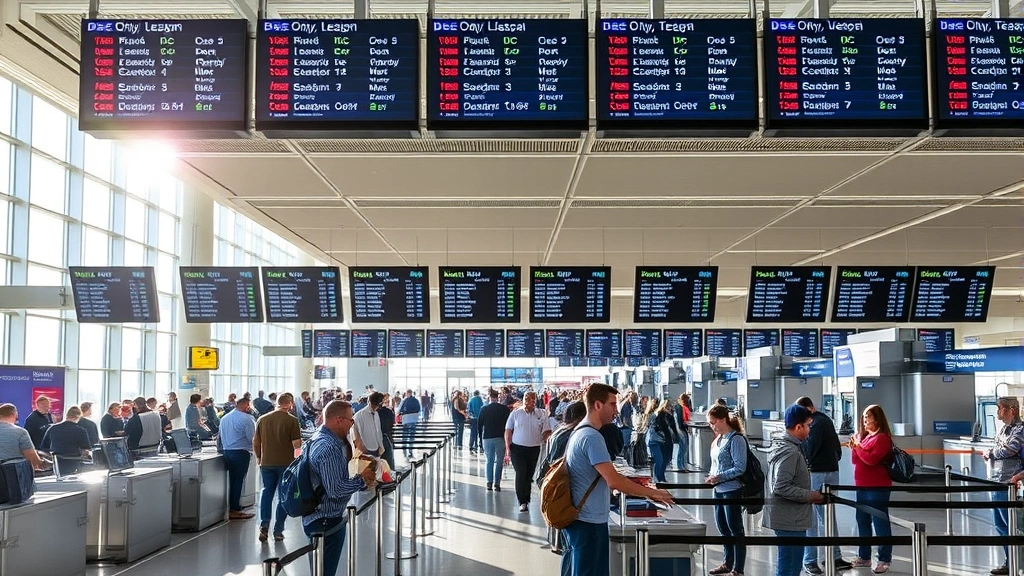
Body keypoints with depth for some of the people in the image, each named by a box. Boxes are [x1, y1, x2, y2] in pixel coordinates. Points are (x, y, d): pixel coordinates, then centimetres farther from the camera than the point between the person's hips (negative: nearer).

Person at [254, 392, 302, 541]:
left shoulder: (262, 419, 3)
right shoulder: (291, 420, -10)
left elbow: (255, 441, 7)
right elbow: (297, 444, -14)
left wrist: (258, 457, 21)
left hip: (266, 462, 3)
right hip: (286, 462, -3)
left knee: (267, 492, 16)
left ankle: (264, 525, 1)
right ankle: (278, 530, 7)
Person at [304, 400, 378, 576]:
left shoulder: (319, 439, 10)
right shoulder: (329, 448, -23)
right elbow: (335, 490, -27)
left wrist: (362, 482, 4)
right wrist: (362, 480, -13)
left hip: (317, 517, 10)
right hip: (327, 522, -10)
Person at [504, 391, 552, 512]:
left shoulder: (542, 414, 1)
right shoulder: (516, 414, -2)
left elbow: (547, 431, 8)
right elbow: (508, 431, 1)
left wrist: (545, 439, -10)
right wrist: (508, 448, -4)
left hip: (534, 449, 2)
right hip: (518, 448, -2)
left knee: (529, 475, 12)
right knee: (521, 474, -10)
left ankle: (526, 500, 25)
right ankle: (522, 502, -6)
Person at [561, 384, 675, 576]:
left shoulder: (579, 432, 13)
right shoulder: (591, 437, -19)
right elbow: (614, 480, -24)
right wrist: (652, 493, -14)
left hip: (579, 518, 10)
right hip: (588, 521, -10)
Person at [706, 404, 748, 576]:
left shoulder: (736, 439, -14)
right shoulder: (718, 439, 11)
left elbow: (740, 468, -18)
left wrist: (719, 477, -19)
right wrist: (712, 476, 3)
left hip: (731, 490, -8)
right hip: (719, 490, 9)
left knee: (735, 529, 1)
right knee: (723, 527, 17)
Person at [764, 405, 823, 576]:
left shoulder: (780, 445, 13)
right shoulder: (790, 451, -19)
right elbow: (781, 487, -26)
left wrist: (809, 494, 13)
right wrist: (810, 496, -16)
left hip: (787, 518, 10)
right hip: (790, 520, -10)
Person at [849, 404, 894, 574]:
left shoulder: (882, 438, -12)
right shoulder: (864, 435, 13)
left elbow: (871, 459, -21)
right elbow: (856, 461, 15)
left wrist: (858, 447, -14)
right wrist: (854, 448, -2)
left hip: (877, 488, -9)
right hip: (862, 487, 9)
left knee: (880, 523, -4)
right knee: (863, 522, 13)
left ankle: (884, 560, 0)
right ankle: (864, 556, 22)